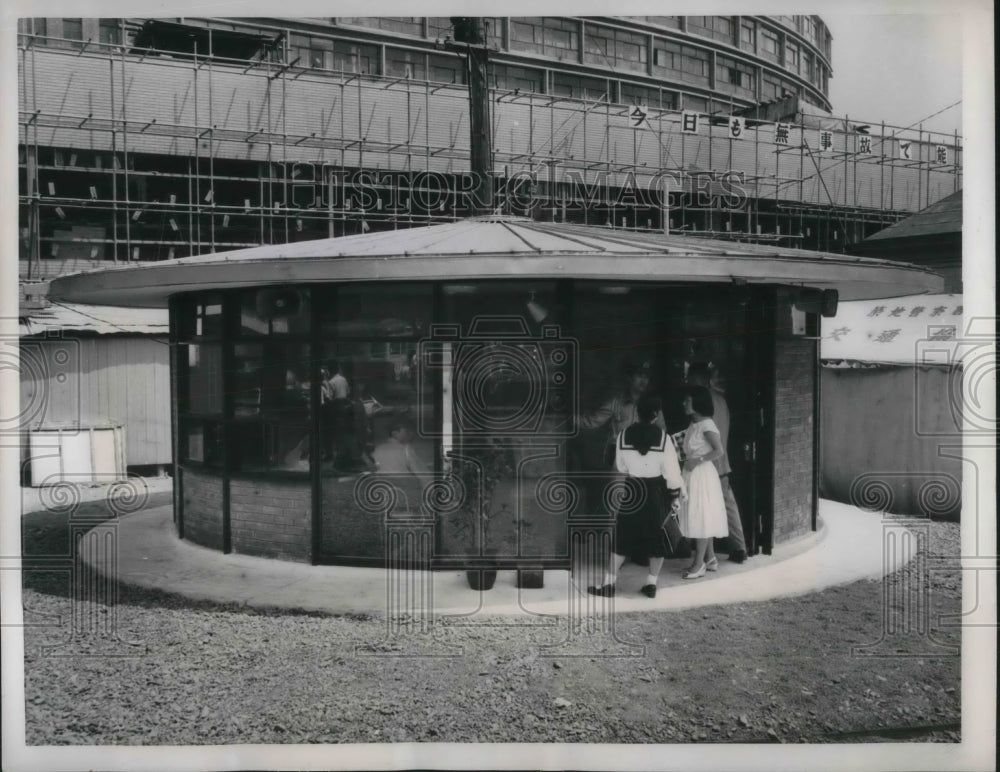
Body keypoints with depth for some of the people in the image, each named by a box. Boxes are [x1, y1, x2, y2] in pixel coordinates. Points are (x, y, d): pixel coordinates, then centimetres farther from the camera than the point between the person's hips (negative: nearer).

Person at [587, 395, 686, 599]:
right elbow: (671, 471, -10)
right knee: (656, 537, 13)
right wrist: (676, 494, 2)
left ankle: (609, 583, 6)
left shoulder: (624, 436, -5)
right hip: (657, 491, -1)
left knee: (622, 537, 8)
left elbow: (620, 467, 6)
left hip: (633, 490, 1)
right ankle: (651, 584, 13)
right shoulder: (663, 437, -11)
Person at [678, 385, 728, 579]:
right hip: (692, 474, 9)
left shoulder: (706, 425, -15)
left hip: (702, 474, -9)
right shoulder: (693, 425, 11)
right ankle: (710, 559, 22)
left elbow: (719, 451, -19)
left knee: (701, 517, -4)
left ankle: (699, 563, 1)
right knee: (701, 518, 13)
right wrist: (685, 458, 6)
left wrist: (697, 461, -18)